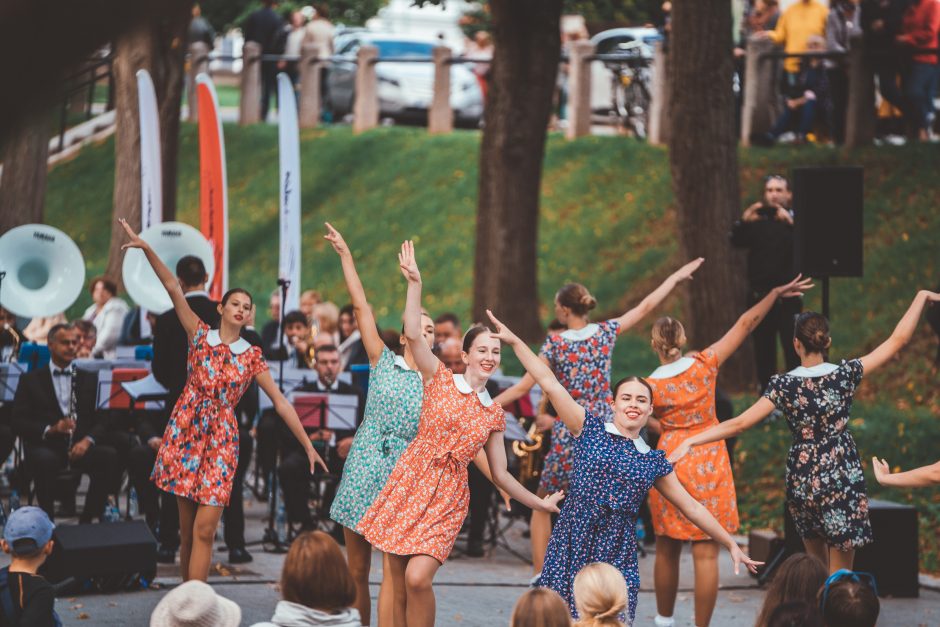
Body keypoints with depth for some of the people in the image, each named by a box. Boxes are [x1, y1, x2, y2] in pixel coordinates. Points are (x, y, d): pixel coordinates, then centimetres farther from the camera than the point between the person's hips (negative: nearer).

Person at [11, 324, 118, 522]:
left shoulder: (89, 379, 19)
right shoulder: (31, 380, 12)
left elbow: (101, 418, 9)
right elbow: (18, 422, 1)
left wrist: (88, 439, -14)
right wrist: (50, 430, -18)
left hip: (81, 446, 2)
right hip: (45, 446, -2)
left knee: (110, 457, -30)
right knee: (44, 461, -39)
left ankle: (87, 519, -18)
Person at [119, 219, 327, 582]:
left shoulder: (252, 357, 8)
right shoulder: (200, 335, 8)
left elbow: (280, 402, 10)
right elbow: (174, 291, 0)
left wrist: (308, 446, 8)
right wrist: (147, 250, -8)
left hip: (221, 439, 0)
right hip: (187, 431, 0)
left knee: (204, 530, -11)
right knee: (187, 530, 4)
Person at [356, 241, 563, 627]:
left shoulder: (494, 415, 11)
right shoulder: (439, 379, 5)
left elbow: (500, 474, 17)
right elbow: (413, 334, -10)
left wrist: (540, 504, 16)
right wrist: (414, 283, -16)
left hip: (447, 498, 1)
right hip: (409, 483, -1)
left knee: (418, 578, -19)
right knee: (399, 588, -2)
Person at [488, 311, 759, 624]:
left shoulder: (654, 461, 12)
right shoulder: (590, 428, 5)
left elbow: (691, 508, 18)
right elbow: (549, 384, -1)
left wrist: (731, 544, 18)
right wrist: (514, 342, -6)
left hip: (617, 552, 2)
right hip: (573, 545, -2)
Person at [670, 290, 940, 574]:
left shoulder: (784, 385, -8)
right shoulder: (846, 374, -8)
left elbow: (740, 423, -11)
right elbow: (898, 340, -3)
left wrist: (691, 442, -8)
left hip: (801, 482, 2)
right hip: (842, 480, -2)